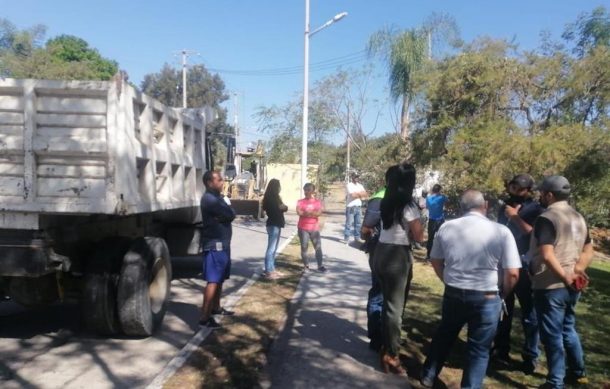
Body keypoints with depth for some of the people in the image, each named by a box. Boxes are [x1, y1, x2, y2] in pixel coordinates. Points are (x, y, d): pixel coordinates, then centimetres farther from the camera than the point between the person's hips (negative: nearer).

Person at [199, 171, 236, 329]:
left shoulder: (216, 197, 16)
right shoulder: (209, 199, -16)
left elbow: (229, 215, 8)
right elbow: (230, 214, -20)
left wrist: (223, 215, -12)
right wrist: (227, 209, 0)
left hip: (222, 243, 10)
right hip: (215, 245, -10)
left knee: (220, 279, 19)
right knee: (213, 281, -11)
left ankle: (216, 307, 32)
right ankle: (205, 317, -9)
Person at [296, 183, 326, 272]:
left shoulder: (317, 202, 5)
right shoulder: (300, 201, 3)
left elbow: (319, 213, -11)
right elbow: (299, 212, -14)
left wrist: (305, 212, -14)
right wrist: (313, 213, -14)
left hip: (314, 228, 1)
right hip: (303, 228, 0)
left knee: (318, 247, -1)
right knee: (304, 247, 3)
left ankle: (320, 265, 4)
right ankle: (306, 265, 14)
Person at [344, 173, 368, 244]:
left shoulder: (360, 185, 15)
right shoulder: (349, 185, -5)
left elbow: (366, 195, 6)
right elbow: (353, 195, -18)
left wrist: (357, 194, -8)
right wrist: (360, 194, -1)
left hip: (358, 207, 6)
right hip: (351, 207, -6)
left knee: (358, 223, 10)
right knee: (349, 223, -5)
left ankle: (357, 237, 19)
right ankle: (346, 238, -2)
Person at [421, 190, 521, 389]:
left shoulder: (446, 227, -3)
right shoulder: (501, 231, -10)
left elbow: (436, 261, 9)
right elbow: (512, 274, -10)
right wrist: (502, 294, 8)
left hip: (453, 294, 3)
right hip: (486, 298, -3)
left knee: (444, 335, 26)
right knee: (479, 349, 14)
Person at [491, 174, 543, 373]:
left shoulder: (535, 208, -5)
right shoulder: (506, 206, 11)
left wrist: (515, 217, -17)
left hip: (525, 266, -5)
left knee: (529, 313, 2)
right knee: (503, 309, 13)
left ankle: (530, 357, 14)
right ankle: (501, 350, 26)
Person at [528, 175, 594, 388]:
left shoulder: (546, 218, -17)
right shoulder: (578, 217, 11)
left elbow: (547, 255, -27)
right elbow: (588, 250, 14)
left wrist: (565, 277, -18)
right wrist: (577, 271, 2)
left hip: (550, 286, -8)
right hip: (572, 287, 8)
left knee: (552, 335, 2)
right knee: (568, 328, 24)